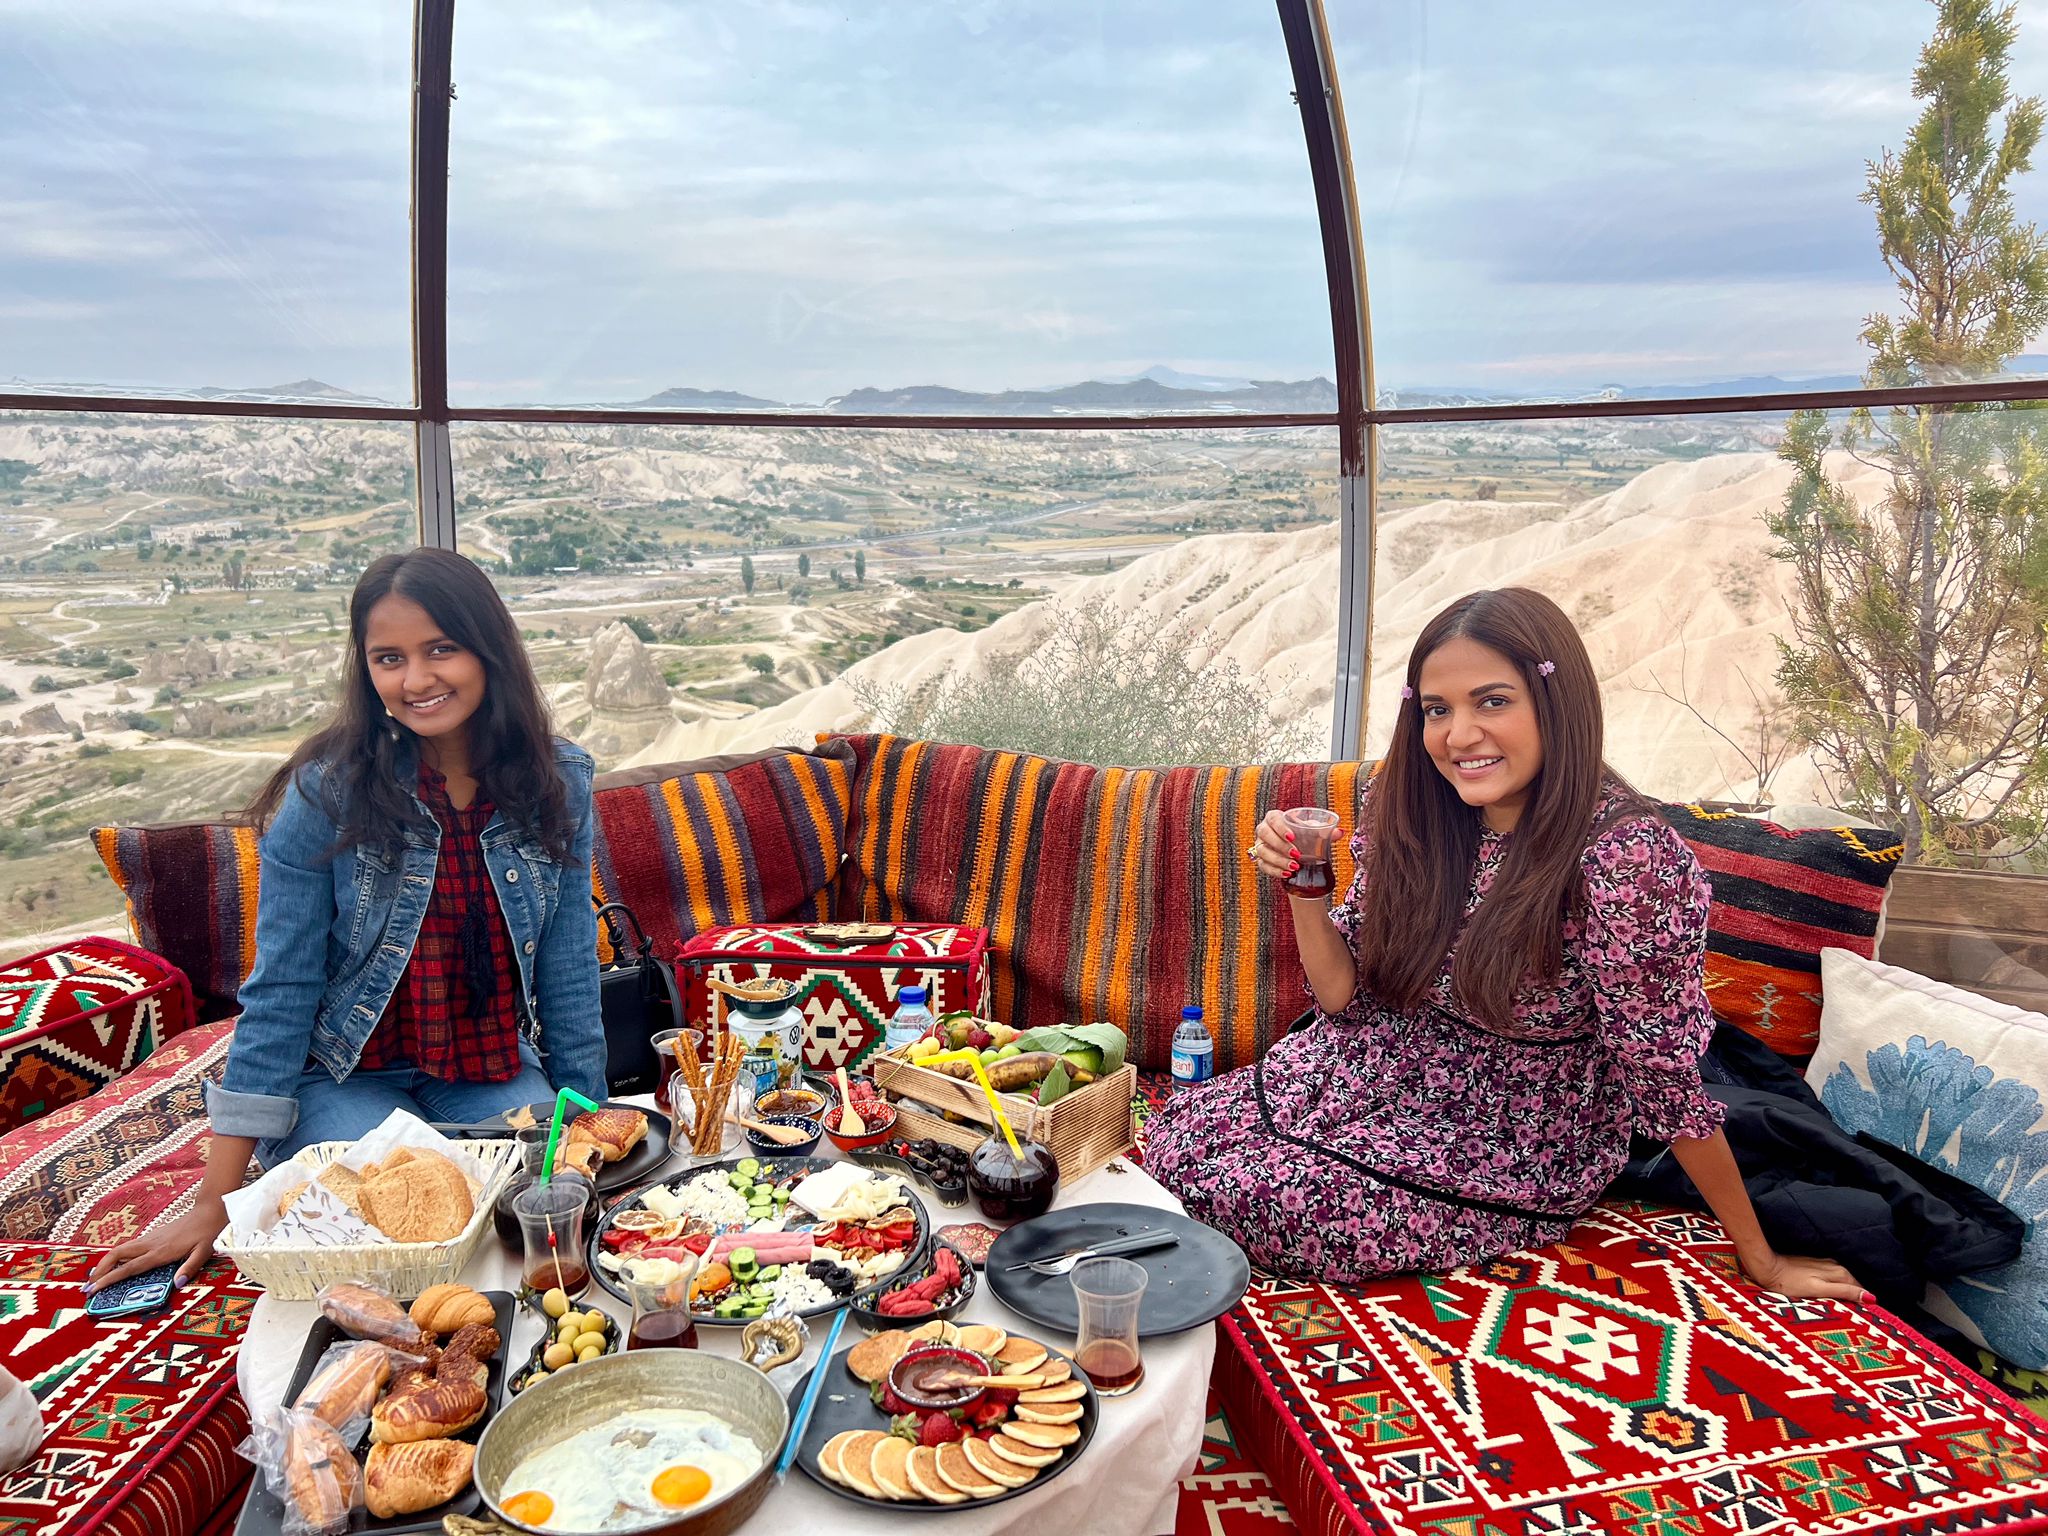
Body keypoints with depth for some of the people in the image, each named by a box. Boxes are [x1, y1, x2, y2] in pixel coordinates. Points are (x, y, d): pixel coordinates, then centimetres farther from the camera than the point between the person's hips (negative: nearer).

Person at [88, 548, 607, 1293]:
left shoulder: (559, 782, -7)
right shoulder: (328, 792, -15)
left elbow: (568, 972, -1)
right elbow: (279, 992, -12)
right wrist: (215, 1203, -11)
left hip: (495, 1073, 2)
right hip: (346, 1075, -1)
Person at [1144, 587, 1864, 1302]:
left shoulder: (1623, 857, -28)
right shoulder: (1415, 817, -9)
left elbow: (1666, 1077, -19)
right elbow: (1345, 996, -3)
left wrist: (1762, 1261, -11)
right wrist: (1303, 887, -20)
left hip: (1508, 1158, -5)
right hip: (1383, 1076, 5)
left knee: (1237, 1193, -13)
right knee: (1177, 1136, -5)